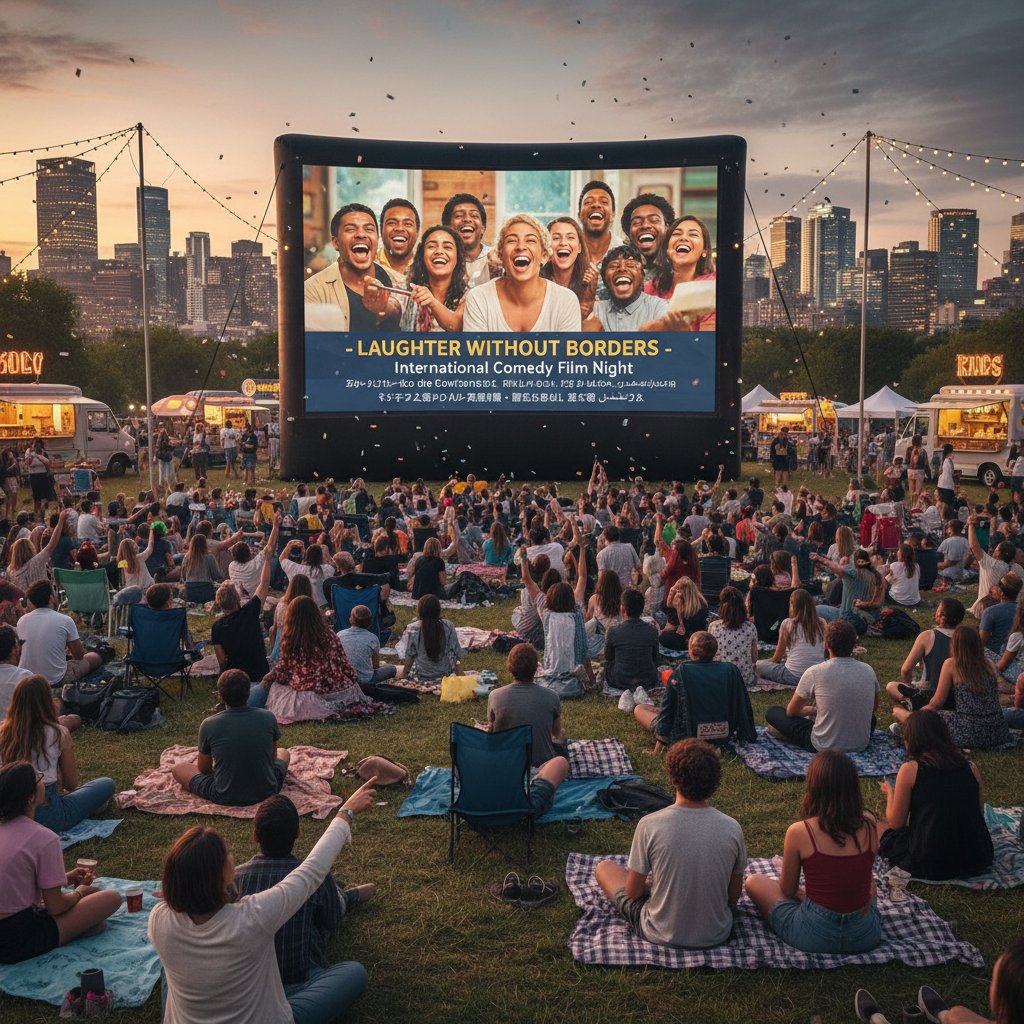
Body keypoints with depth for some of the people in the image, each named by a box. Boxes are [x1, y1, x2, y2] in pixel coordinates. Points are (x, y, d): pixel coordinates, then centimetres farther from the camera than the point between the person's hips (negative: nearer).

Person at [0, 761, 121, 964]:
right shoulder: (44, 839, -18)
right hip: (19, 942, -8)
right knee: (112, 897, -5)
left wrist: (65, 878, 16)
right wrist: (79, 892, 10)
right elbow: (55, 907, -11)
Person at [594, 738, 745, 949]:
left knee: (604, 867, 19)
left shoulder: (649, 825, -22)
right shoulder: (732, 828, -16)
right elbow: (734, 894, -3)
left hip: (662, 935, -3)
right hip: (717, 935, 3)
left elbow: (633, 891, -10)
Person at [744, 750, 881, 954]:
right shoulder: (869, 826, -6)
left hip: (815, 936, -5)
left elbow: (787, 890, -2)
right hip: (866, 936, 5)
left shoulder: (799, 832, -16)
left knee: (754, 882, 17)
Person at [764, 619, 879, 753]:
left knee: (771, 713, 10)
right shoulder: (868, 671, -5)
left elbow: (791, 711, -1)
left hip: (825, 748, -3)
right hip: (861, 745, 4)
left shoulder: (815, 672, -15)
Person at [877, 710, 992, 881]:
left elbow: (895, 823, -4)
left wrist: (890, 793, 14)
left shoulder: (909, 769, -12)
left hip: (930, 865, -5)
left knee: (876, 827, 20)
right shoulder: (971, 767, -1)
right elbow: (979, 815, 11)